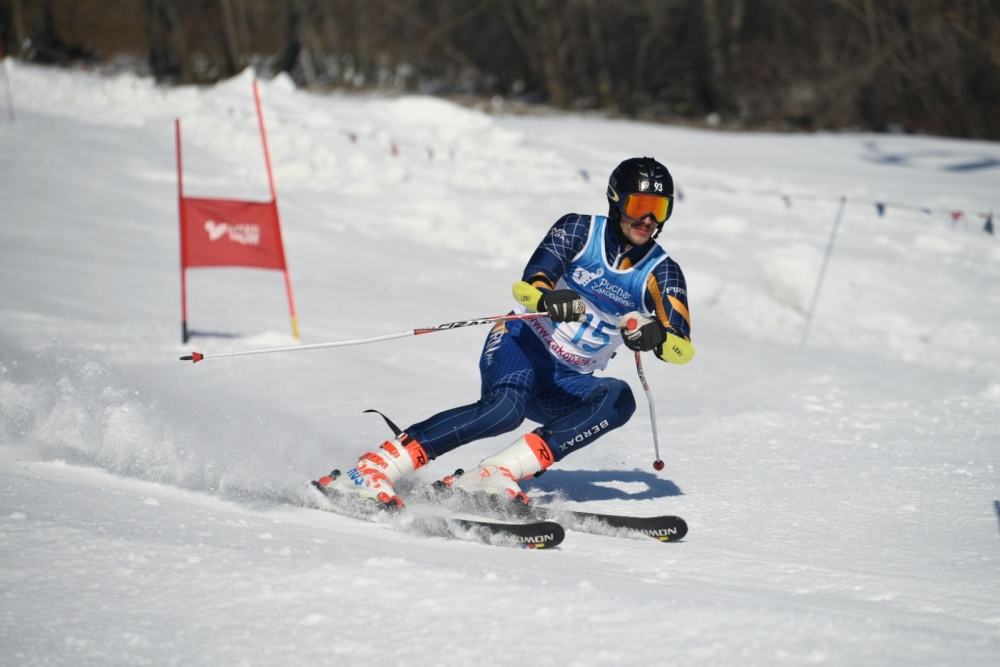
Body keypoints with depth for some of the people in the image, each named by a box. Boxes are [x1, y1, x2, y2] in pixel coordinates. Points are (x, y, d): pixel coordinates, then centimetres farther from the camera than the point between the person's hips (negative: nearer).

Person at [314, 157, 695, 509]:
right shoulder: (579, 231, -2)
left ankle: (495, 474, -37)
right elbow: (527, 285, -16)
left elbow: (683, 348, -10)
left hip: (564, 387, 4)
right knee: (507, 406, -36)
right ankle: (373, 469, -42)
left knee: (618, 400, -29)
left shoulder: (660, 272, 1)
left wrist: (655, 335, -35)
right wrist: (548, 299, -40)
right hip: (525, 347, -4)